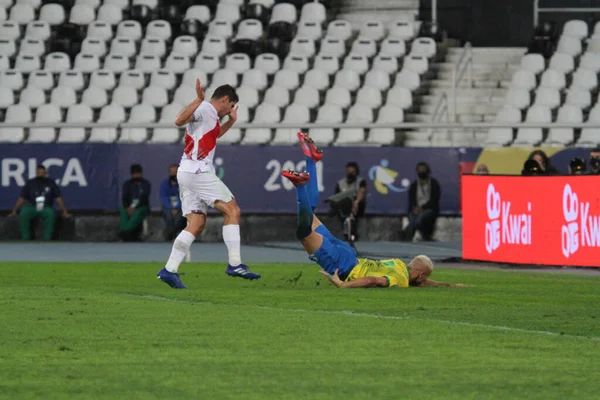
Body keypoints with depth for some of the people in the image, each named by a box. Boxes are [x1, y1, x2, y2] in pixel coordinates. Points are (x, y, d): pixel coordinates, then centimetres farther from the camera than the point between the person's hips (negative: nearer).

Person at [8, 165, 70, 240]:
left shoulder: (51, 183, 5)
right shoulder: (30, 183, 6)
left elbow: (59, 198, 3)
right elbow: (21, 199, 2)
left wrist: (64, 211, -8)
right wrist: (14, 211, -9)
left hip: (46, 209, -1)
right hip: (32, 208, 1)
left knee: (50, 214, -37)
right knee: (23, 214, -32)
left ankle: (47, 239, -32)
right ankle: (25, 239, -25)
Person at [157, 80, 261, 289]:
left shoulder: (209, 114, 24)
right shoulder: (205, 108, -7)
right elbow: (179, 121, -24)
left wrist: (230, 122, 36)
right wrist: (198, 100, -32)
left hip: (187, 174, 10)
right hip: (198, 171, -10)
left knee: (196, 224, 4)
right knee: (232, 210, -9)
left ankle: (169, 270, -3)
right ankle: (235, 264, -14)